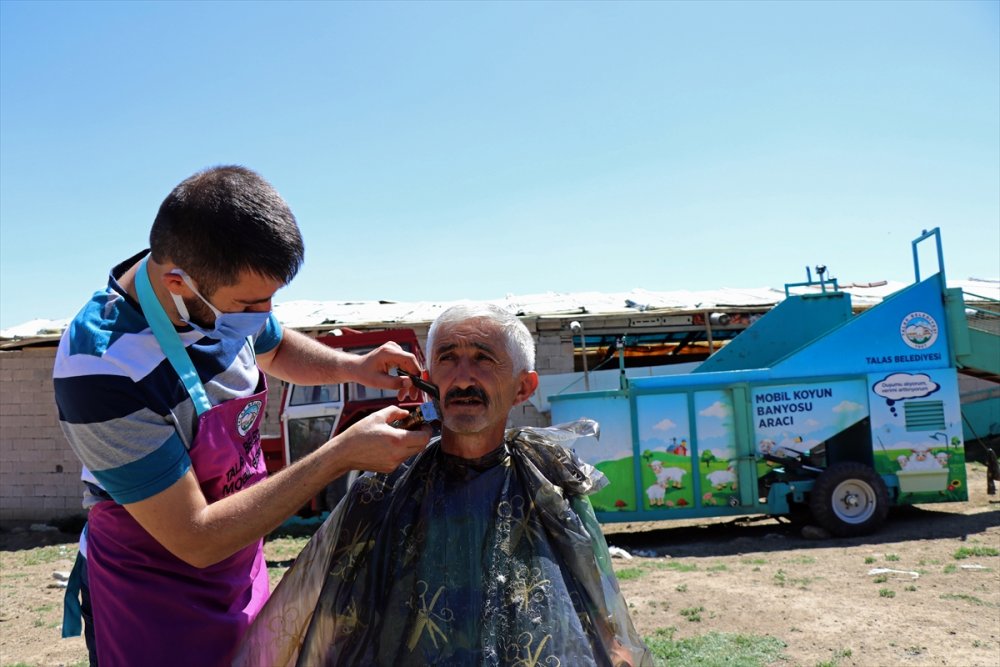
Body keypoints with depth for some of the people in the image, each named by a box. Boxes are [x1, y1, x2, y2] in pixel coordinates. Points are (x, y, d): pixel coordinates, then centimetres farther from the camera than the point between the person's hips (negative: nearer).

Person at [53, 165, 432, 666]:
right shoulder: (100, 370, -33)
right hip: (157, 608, -6)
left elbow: (275, 349, 12)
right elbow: (198, 539, -28)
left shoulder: (227, 288, -13)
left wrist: (354, 367, -8)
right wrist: (343, 454, -29)